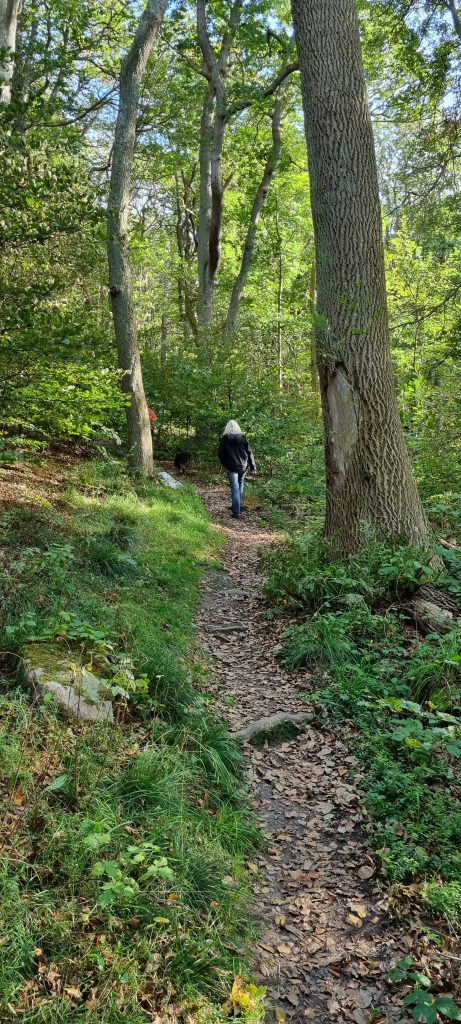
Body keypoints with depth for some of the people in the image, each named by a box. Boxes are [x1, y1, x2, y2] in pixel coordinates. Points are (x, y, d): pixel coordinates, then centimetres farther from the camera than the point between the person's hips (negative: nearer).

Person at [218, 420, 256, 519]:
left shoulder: (225, 438, -6)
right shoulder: (242, 437, -1)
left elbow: (220, 454, -2)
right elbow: (249, 452, 0)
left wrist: (225, 465, 14)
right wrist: (253, 467, 6)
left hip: (232, 467, -2)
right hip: (243, 466, 2)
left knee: (235, 489, -2)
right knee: (240, 486, 21)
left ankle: (236, 513, -6)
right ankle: (238, 506, 30)